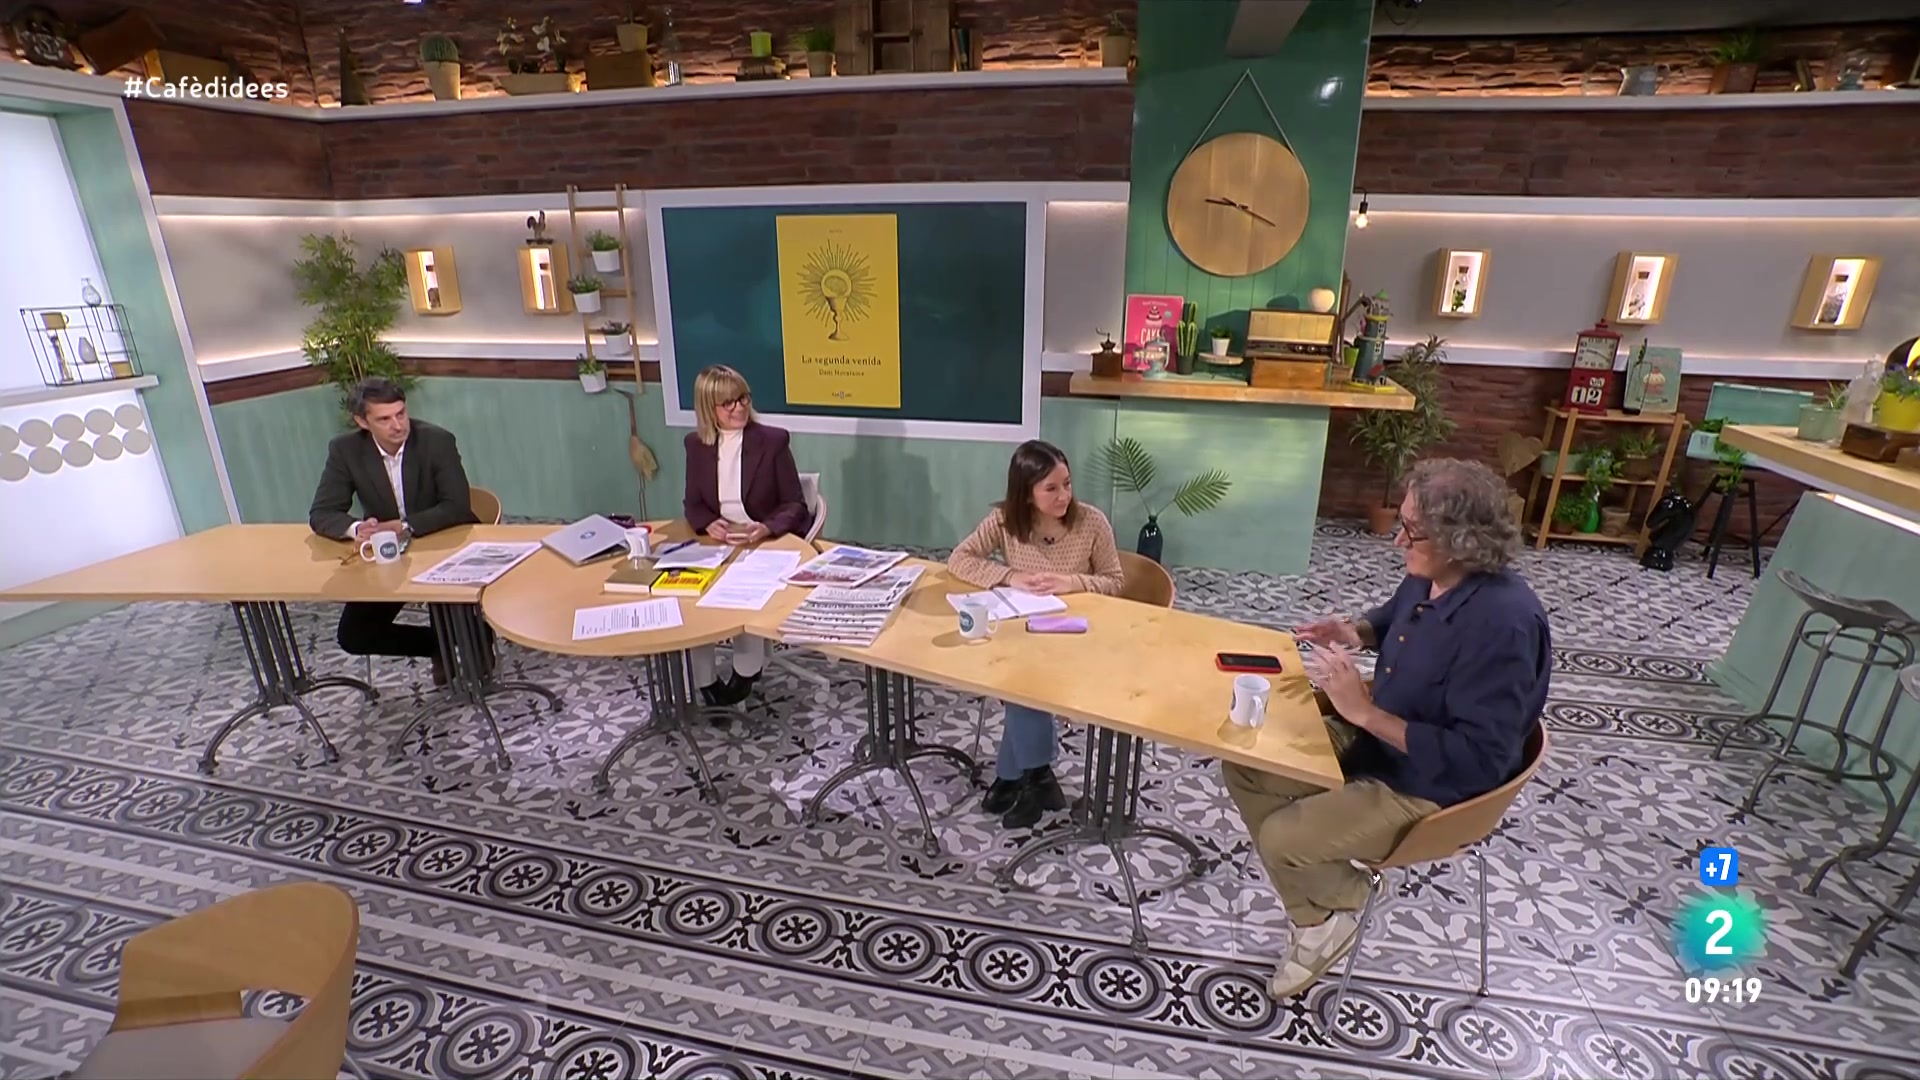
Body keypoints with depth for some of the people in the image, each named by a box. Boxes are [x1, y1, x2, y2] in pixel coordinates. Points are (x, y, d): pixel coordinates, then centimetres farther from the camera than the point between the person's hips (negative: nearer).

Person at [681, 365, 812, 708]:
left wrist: (767, 528, -27)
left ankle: (746, 670, -4)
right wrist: (708, 524, -17)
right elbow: (693, 504, 7)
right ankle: (704, 679, -4)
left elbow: (795, 505, -6)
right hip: (718, 544, 3)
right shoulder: (696, 444, 4)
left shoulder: (774, 440, -6)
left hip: (771, 542, -3)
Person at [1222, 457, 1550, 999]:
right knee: (1244, 766, 3)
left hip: (1431, 788, -9)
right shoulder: (1428, 577, -7)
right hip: (1377, 735, 9)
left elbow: (1478, 759, -31)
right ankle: (1319, 915, 12)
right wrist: (1356, 631, -4)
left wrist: (1365, 711, -32)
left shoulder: (1503, 623, -32)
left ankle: (1334, 909, 19)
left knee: (1280, 838, -17)